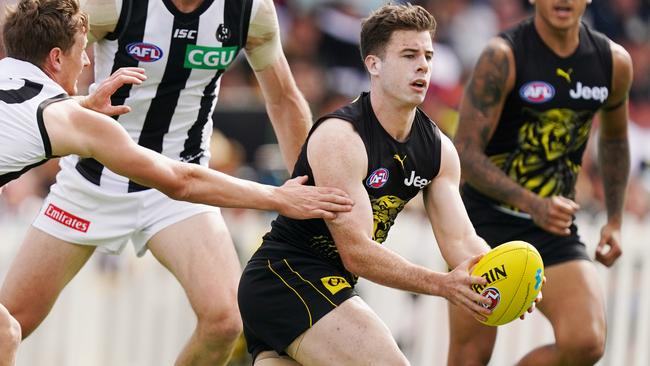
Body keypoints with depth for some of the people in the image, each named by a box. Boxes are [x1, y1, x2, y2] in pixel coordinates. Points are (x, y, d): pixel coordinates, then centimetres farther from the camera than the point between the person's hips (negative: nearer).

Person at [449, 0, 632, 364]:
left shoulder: (614, 62, 1)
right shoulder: (503, 57, -14)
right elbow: (465, 155, -17)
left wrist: (615, 220, 18)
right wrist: (533, 205, -29)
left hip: (555, 231, 3)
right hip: (485, 221, -3)